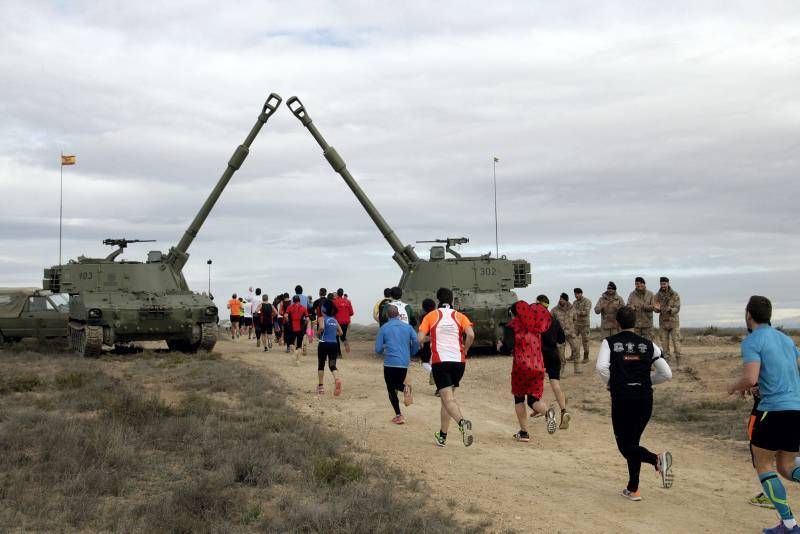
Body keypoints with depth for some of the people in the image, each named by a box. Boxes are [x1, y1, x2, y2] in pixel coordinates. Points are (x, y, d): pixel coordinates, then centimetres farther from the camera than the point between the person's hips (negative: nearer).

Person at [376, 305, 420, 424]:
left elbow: (378, 349, 0)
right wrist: (410, 354, 14)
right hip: (404, 363, 3)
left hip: (390, 362, -3)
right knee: (398, 384, 23)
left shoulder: (384, 328, 1)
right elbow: (416, 342, -4)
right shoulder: (407, 327, 7)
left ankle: (398, 415, 0)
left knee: (391, 389, 8)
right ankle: (405, 387, -13)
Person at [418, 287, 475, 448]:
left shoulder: (431, 316, 6)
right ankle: (442, 436, 23)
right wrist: (464, 350, 7)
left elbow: (420, 338, -3)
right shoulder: (460, 316, 9)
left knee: (448, 399, -9)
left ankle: (462, 422, -39)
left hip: (440, 362, -3)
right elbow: (471, 334, -8)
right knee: (447, 397, 17)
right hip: (459, 361, 3)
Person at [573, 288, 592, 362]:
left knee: (585, 340, 0)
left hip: (584, 324, -5)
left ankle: (586, 357, 7)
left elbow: (586, 312, -16)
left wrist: (577, 312, -20)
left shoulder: (587, 301, -5)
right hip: (575, 324, 5)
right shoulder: (574, 302, 13)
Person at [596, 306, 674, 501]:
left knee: (625, 445, 3)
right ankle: (633, 489, 13)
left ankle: (657, 460, -24)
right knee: (633, 442, 17)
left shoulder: (610, 342, -1)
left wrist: (610, 383, 2)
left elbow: (601, 368, -18)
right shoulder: (648, 344, 6)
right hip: (645, 399, 4)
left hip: (622, 399, -4)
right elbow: (667, 374, 3)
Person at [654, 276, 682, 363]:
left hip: (673, 321, -3)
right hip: (663, 322, 3)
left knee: (676, 341, -3)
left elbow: (677, 308, -11)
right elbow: (656, 310, 3)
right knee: (664, 343, 4)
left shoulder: (675, 294, -6)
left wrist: (670, 310, -31)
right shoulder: (658, 295, 2)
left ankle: (678, 361, 2)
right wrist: (657, 308, -21)